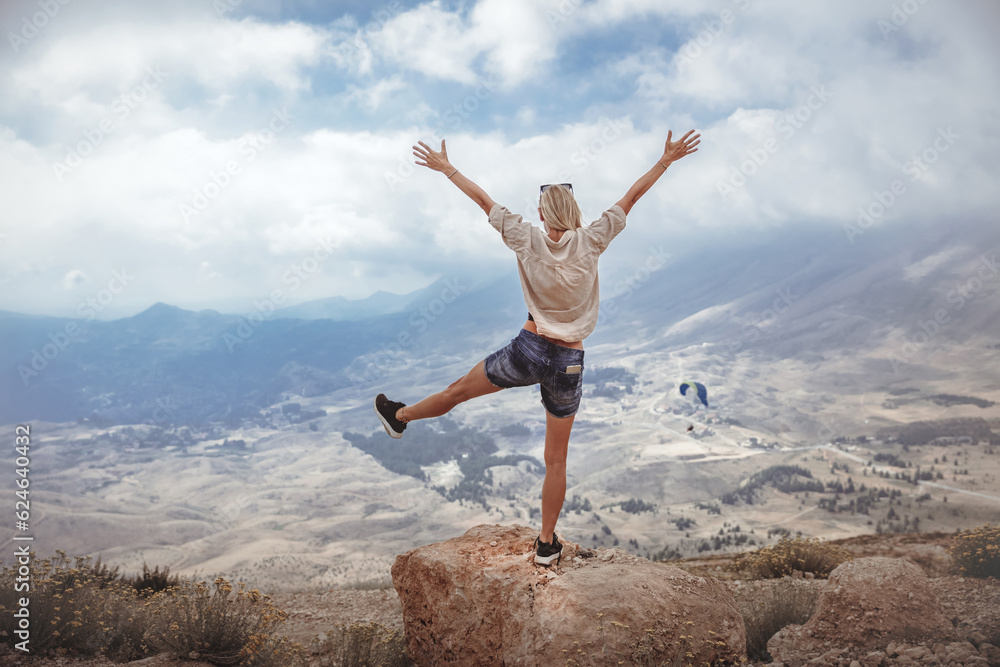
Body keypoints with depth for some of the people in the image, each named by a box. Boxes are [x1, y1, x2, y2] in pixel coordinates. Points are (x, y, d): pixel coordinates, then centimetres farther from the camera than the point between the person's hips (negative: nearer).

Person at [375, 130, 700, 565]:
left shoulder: (528, 240, -7)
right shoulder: (590, 242, -7)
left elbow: (483, 200, 4)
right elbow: (631, 197, 2)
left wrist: (447, 169, 15)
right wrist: (667, 159, 11)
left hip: (529, 350, 0)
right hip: (569, 363, 1)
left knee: (459, 389, 24)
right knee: (556, 460, 10)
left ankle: (400, 417, 47)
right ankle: (547, 543, 21)